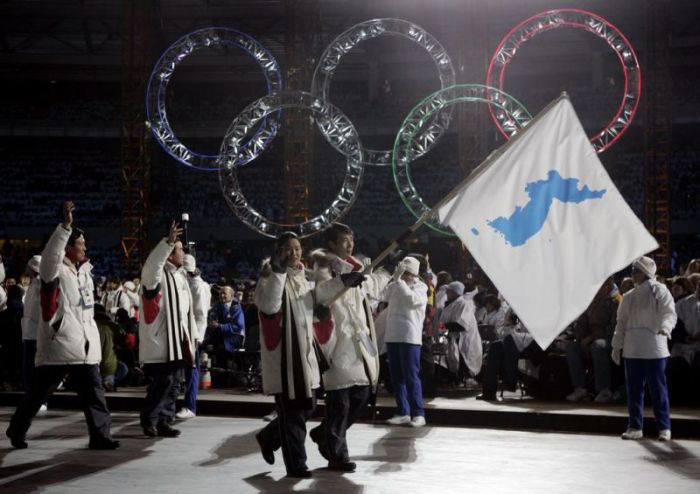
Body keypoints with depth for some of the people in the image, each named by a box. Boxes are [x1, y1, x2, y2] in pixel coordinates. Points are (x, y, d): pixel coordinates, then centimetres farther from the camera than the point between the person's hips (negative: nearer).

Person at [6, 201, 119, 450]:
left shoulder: (84, 270, 14)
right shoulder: (55, 270, -10)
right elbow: (50, 254, -32)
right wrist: (66, 226, -39)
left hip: (85, 346, 7)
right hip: (57, 345, -6)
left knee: (94, 392, 1)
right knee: (38, 393, 6)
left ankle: (100, 435, 2)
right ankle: (17, 430, 23)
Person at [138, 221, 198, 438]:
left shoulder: (181, 277, 18)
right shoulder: (157, 274, -9)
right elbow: (152, 263, -35)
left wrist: (193, 334, 20)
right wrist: (168, 242, -44)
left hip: (178, 340, 8)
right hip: (160, 340, -8)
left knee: (173, 384, 8)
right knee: (163, 381, -10)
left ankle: (163, 421, 15)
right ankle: (148, 419, 5)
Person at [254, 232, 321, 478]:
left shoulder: (302, 277, 16)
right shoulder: (271, 277, -8)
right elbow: (268, 306, -29)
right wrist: (278, 271, -31)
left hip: (305, 351, 8)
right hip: (282, 351, -8)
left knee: (306, 407, 12)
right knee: (292, 410, -5)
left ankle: (269, 438, 32)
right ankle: (296, 464, 5)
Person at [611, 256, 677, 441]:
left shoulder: (659, 291, 0)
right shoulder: (628, 297, 16)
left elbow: (669, 313, -11)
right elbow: (621, 322, 18)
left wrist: (665, 328, -32)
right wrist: (616, 346, 13)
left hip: (654, 349, -5)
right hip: (631, 350, 5)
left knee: (658, 388, -3)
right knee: (634, 389, 8)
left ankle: (664, 427, 4)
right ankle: (635, 427, 15)